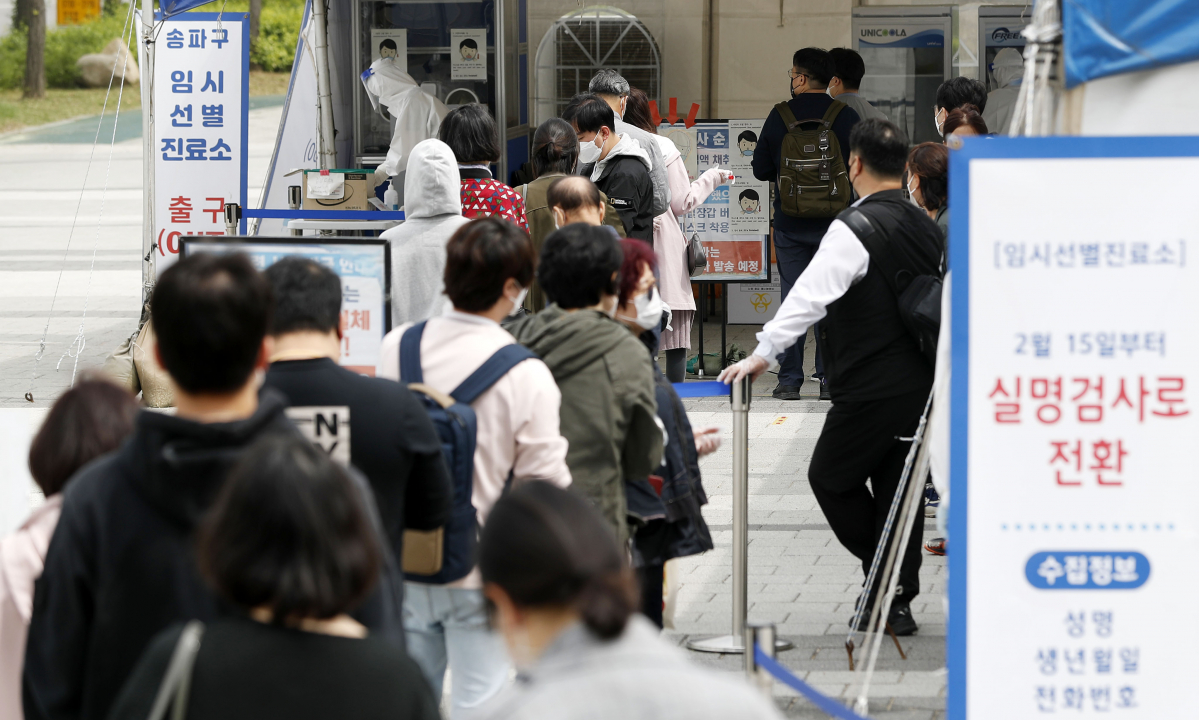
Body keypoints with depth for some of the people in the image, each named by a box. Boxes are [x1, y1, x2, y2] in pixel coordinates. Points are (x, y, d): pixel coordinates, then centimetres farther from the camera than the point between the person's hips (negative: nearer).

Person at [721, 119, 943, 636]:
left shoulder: (856, 228, -14)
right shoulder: (925, 225, 11)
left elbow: (810, 295, -22)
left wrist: (763, 353, -22)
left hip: (873, 390, -7)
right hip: (923, 384, 7)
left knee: (830, 477, 9)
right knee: (897, 488, 13)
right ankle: (898, 602, 13)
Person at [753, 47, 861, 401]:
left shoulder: (779, 116, -4)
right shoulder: (847, 117, -5)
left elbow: (760, 170, 2)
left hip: (790, 223, 0)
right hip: (835, 222, 0)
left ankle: (789, 381, 4)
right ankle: (830, 380, 3)